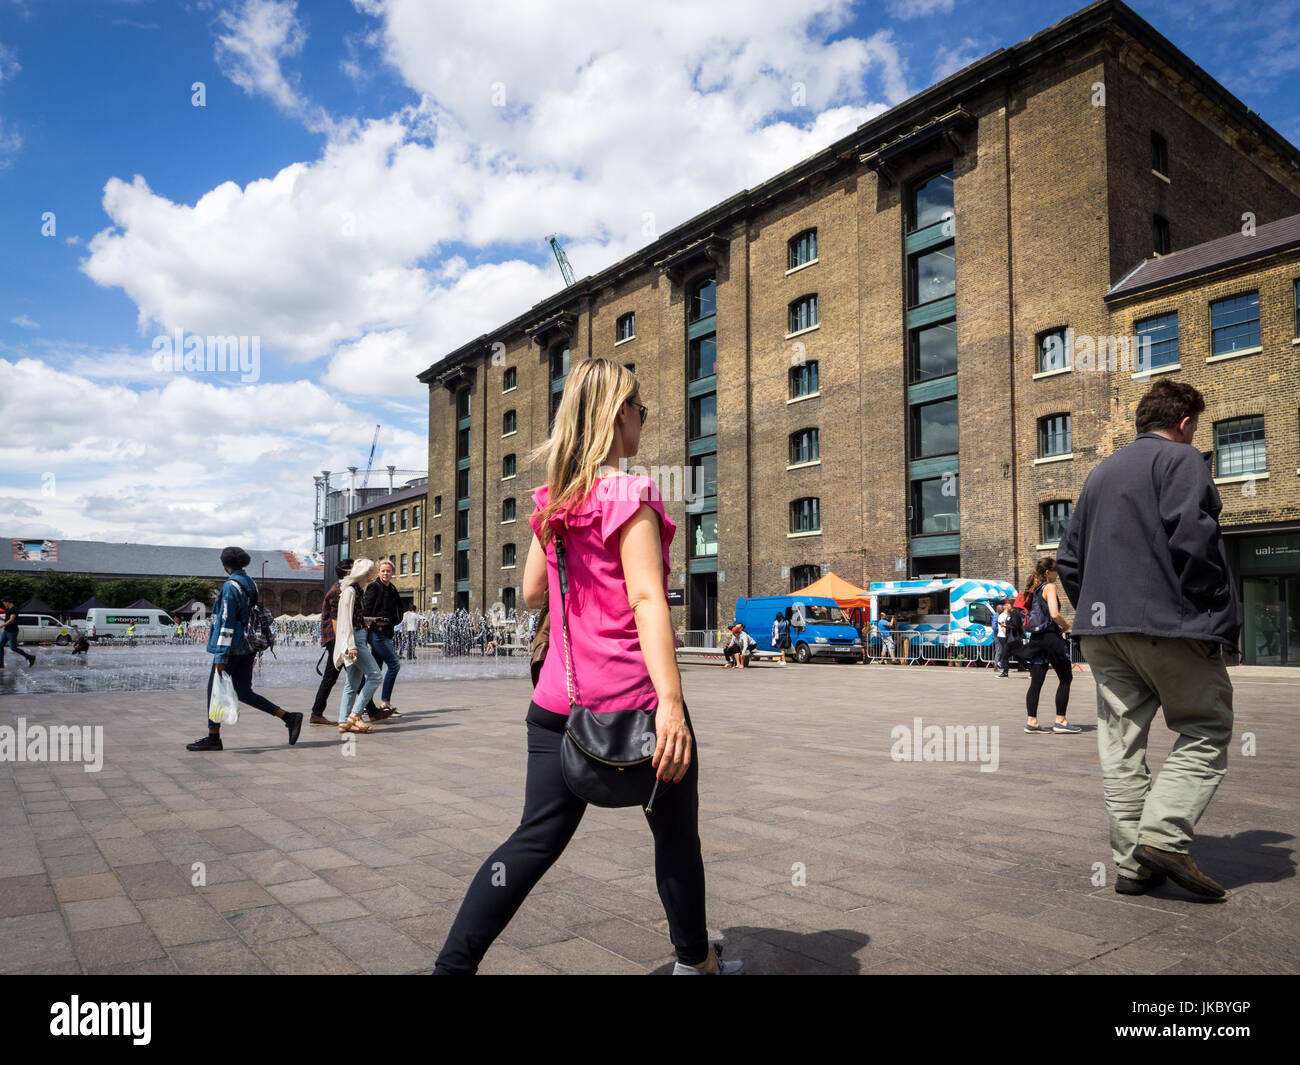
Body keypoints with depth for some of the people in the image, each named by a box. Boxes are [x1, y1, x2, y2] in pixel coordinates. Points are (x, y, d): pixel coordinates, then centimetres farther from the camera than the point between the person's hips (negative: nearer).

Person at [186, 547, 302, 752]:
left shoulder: (230, 586, -13)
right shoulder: (250, 584, 14)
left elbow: (226, 622, -17)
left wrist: (220, 655, -17)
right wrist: (254, 653, 22)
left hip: (232, 648, -8)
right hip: (247, 648, 8)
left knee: (214, 690, 5)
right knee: (244, 693, 10)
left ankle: (213, 738, 12)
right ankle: (289, 718, 2)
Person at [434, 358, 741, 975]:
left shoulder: (553, 501, 9)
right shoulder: (628, 494, -12)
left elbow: (532, 593, 16)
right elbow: (646, 599, -22)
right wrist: (671, 703, -26)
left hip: (560, 698, 6)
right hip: (633, 695, -6)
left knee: (537, 838, 10)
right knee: (676, 833, 15)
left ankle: (451, 965, 8)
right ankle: (695, 959, 33)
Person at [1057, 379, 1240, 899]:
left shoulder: (1100, 472, 21)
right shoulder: (1181, 458, -2)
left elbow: (1070, 558, 19)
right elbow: (1193, 538, -16)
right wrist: (1222, 613, -7)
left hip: (1101, 629, 7)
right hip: (1169, 623, -7)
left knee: (1120, 743, 7)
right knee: (1206, 730, 4)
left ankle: (1131, 862, 9)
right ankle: (1164, 834, -9)